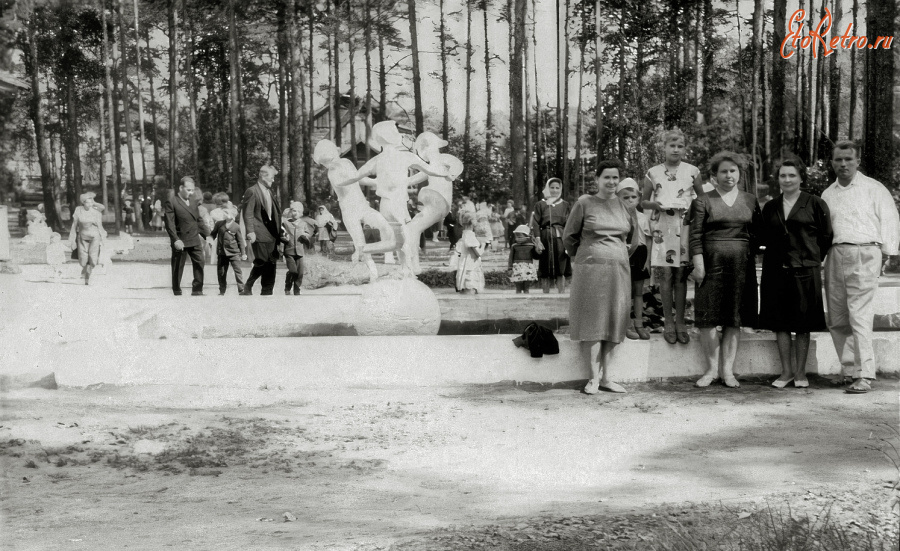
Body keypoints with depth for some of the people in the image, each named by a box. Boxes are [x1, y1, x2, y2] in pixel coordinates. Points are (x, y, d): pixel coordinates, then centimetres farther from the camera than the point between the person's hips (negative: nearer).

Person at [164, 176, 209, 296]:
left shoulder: (193, 200, 12)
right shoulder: (171, 201, -7)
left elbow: (199, 220, 19)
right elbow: (169, 223, -12)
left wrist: (207, 234, 14)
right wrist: (176, 240, -19)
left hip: (195, 239, 5)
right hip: (180, 240, -5)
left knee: (199, 263, -1)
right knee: (178, 267, 4)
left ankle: (197, 290, 6)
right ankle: (176, 292, 15)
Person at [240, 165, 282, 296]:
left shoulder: (269, 192, 16)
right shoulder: (252, 192, -8)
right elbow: (247, 214, -13)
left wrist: (279, 228, 14)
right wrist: (250, 231, -20)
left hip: (271, 233, 8)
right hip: (259, 233, -8)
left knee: (271, 262, 6)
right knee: (262, 261, -9)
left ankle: (267, 291, 12)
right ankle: (248, 286, 9)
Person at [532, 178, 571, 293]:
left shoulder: (565, 204, 12)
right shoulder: (540, 204, 7)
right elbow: (535, 223, 2)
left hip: (560, 239, 1)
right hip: (545, 239, -1)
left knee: (561, 271, -3)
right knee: (545, 272, 1)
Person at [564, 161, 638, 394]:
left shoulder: (625, 205, 9)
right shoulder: (584, 203, -1)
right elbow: (569, 236, 7)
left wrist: (625, 251, 15)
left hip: (619, 269, 4)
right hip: (590, 268, -3)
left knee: (612, 322, 5)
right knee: (592, 322, -3)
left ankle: (607, 377, 10)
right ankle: (594, 377, 2)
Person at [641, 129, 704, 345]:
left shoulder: (692, 171, 6)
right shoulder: (652, 173, 6)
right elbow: (643, 202, 12)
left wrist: (692, 206, -6)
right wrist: (654, 204, -8)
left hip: (684, 228, 0)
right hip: (662, 228, 0)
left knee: (681, 275, 2)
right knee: (665, 274, -2)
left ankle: (680, 322, 10)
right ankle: (668, 322, 7)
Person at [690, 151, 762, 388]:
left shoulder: (750, 201, 12)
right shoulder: (703, 201, 4)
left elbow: (757, 233, 13)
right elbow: (695, 235, -2)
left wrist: (750, 257, 1)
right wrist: (698, 264, -10)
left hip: (742, 265, 2)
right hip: (712, 263, -2)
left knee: (734, 319, 3)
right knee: (708, 317, -4)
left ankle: (727, 369, 8)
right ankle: (712, 368, 6)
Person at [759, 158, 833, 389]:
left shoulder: (815, 204, 0)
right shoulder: (770, 207, 10)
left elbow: (826, 236, 4)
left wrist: (813, 257, 4)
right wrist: (778, 252, 7)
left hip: (805, 270, -3)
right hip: (776, 269, 3)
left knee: (803, 325, 2)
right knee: (779, 322, 4)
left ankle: (800, 372, 12)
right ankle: (786, 371, 14)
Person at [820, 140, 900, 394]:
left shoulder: (873, 188, 4)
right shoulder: (827, 194, 17)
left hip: (863, 253, -5)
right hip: (835, 256, 5)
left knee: (859, 317, -11)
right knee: (836, 320, 6)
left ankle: (864, 375, -10)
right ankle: (848, 368, 19)